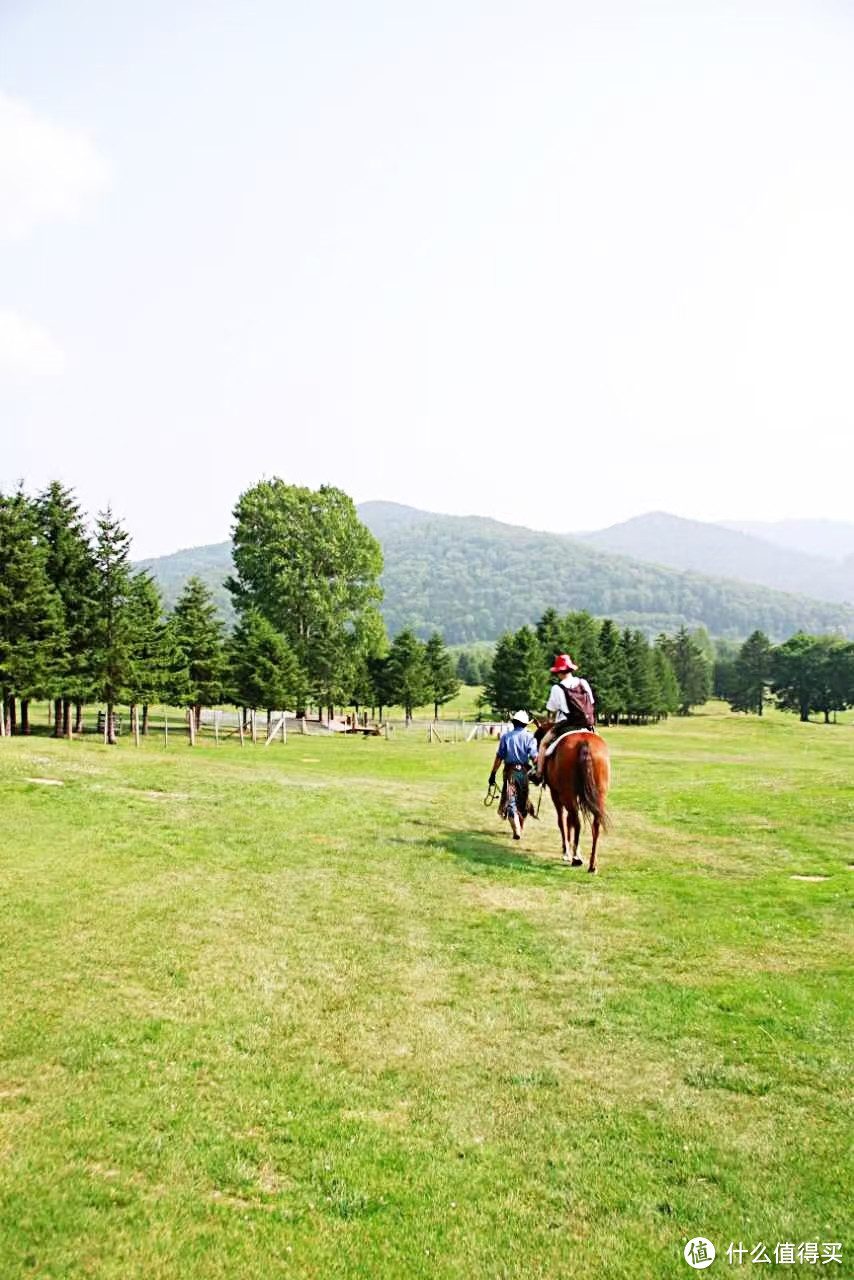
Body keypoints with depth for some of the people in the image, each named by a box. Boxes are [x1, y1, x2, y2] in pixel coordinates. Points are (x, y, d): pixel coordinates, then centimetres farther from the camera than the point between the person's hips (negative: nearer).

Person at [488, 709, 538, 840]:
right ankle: (520, 829, 32)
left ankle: (517, 831, -13)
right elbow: (534, 757, -10)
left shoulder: (506, 736, 1)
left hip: (510, 772, -1)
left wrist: (493, 774, 5)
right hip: (524, 772, 1)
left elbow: (499, 757, 0)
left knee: (511, 802, 1)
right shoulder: (529, 736, 1)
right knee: (523, 802, 18)